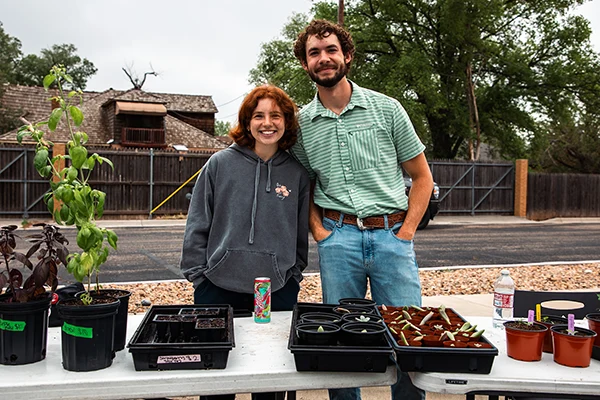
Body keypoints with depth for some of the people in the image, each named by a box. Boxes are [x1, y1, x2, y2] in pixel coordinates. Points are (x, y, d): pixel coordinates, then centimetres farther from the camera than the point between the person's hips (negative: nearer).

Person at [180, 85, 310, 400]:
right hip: (219, 287, -1)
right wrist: (197, 274, -1)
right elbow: (198, 224, 2)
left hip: (278, 291, 1)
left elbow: (301, 232, 12)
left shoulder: (297, 173, 5)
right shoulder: (220, 164, 0)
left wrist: (293, 274, 9)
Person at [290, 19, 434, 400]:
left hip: (392, 234, -1)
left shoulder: (386, 108, 3)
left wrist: (406, 232, -2)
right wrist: (318, 229, 1)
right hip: (338, 237, 1)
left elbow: (422, 176, 7)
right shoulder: (301, 123, 7)